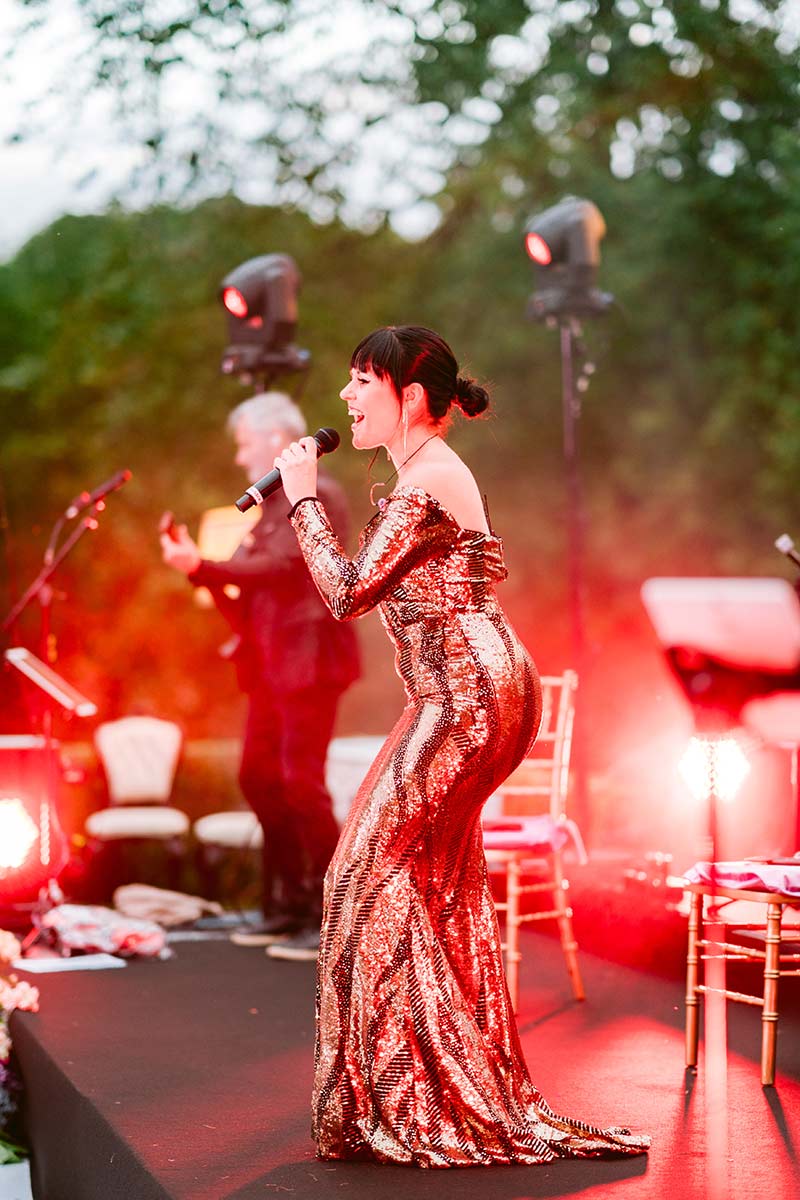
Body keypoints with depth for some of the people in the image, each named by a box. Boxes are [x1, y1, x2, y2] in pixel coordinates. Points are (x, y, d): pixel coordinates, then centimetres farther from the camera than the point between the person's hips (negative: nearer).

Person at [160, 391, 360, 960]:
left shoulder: (315, 494, -10)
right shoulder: (274, 502, 19)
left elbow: (281, 567, -21)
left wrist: (203, 566, -21)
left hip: (308, 657, -10)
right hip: (271, 662, 10)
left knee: (301, 782, -12)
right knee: (259, 776, 11)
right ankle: (289, 906, 20)